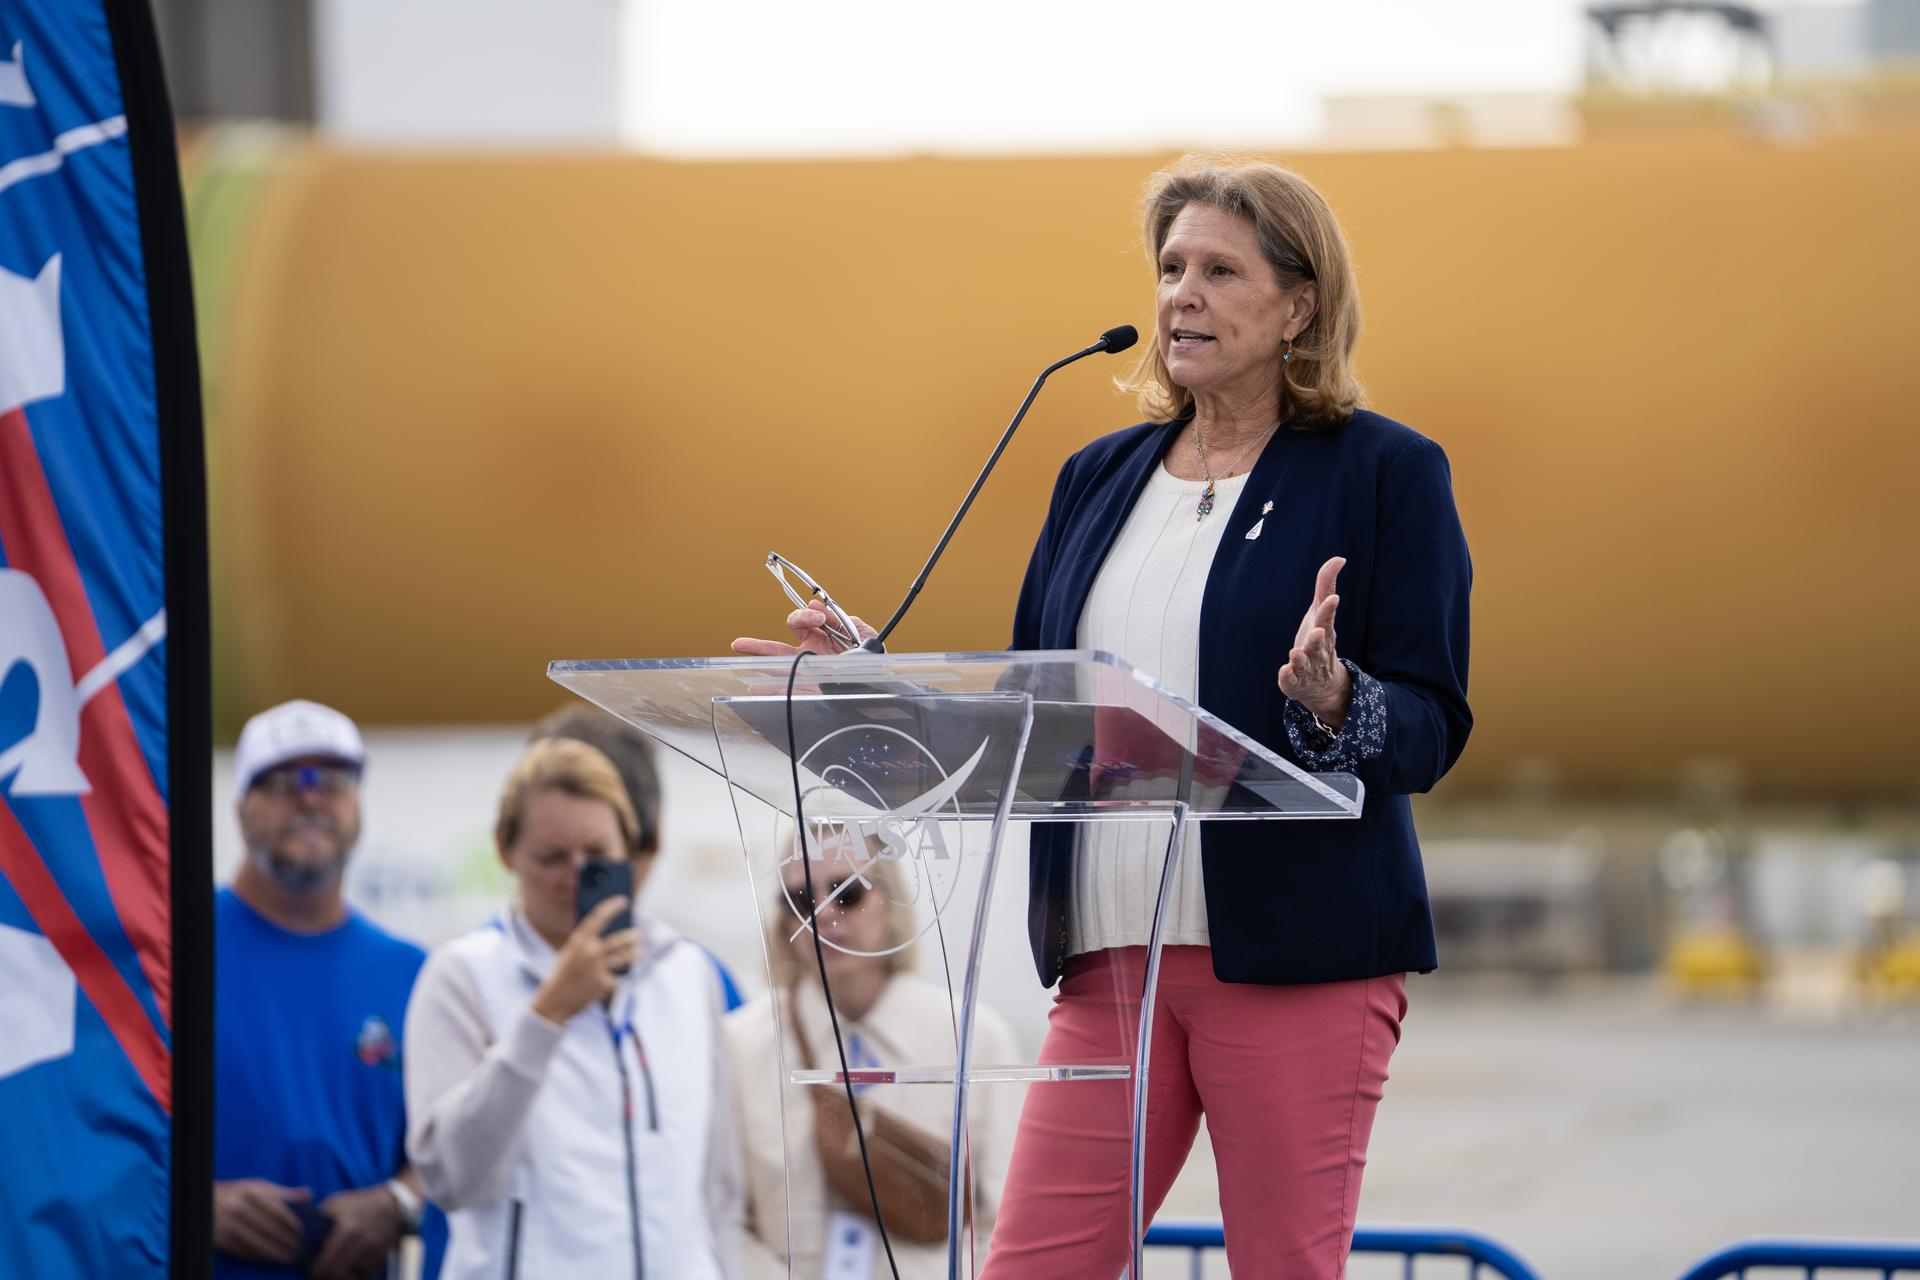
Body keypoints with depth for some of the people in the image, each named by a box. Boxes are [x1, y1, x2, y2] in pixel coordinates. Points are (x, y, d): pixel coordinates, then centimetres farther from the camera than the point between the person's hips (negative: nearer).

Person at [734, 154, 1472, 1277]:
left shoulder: (1384, 472, 0)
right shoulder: (1101, 478, 17)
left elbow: (1432, 729, -6)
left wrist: (1331, 699, -26)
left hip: (1297, 959, -5)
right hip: (1111, 952, 5)